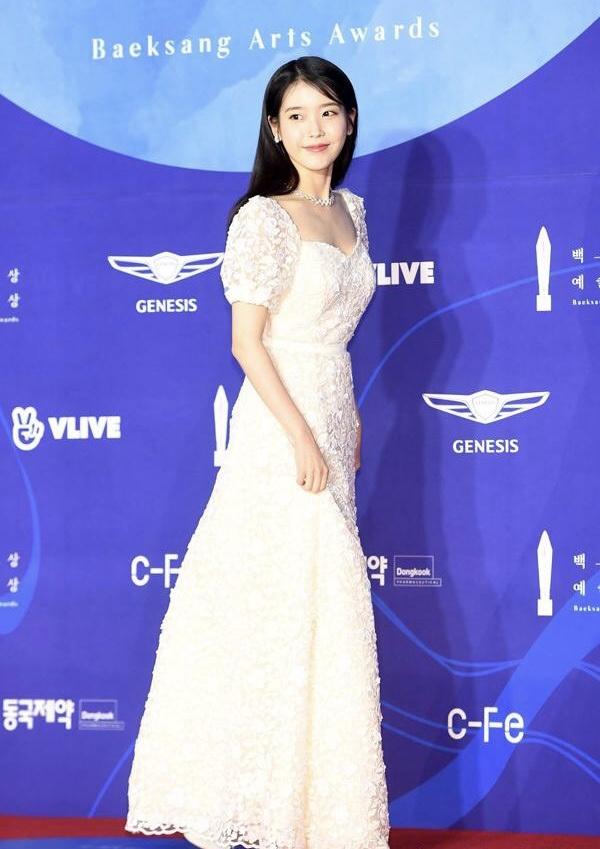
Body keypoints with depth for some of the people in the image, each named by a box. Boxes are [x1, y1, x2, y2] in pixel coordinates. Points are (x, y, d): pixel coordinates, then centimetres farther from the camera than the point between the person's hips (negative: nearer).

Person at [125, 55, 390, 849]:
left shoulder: (350, 211, 11)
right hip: (282, 424, -8)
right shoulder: (263, 219, -13)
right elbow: (247, 343, -16)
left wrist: (349, 422, 16)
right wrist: (302, 436, -18)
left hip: (331, 417, 8)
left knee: (325, 602, 12)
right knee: (282, 604, -2)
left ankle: (313, 783, 23)